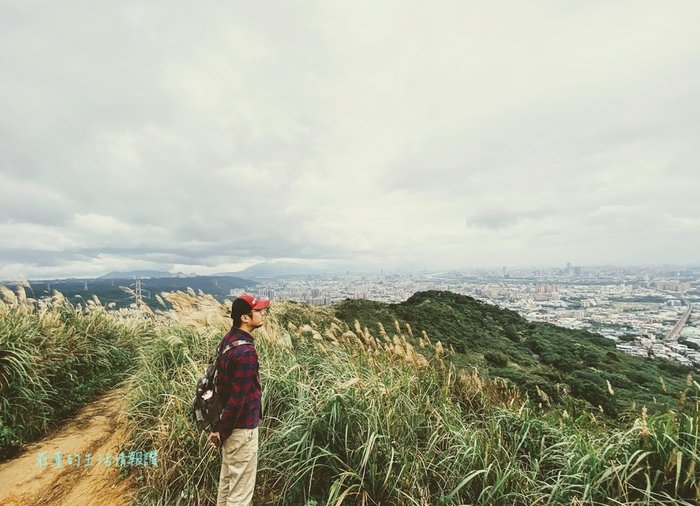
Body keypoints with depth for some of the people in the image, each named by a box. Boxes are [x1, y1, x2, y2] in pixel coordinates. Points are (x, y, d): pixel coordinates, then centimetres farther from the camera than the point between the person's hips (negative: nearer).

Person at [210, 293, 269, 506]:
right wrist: (222, 432, -11)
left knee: (227, 483, 25)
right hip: (241, 427, -9)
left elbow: (221, 382, 9)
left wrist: (221, 428, 16)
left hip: (231, 424, 9)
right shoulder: (246, 351, -28)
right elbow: (237, 398, -26)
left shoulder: (228, 339, 1)